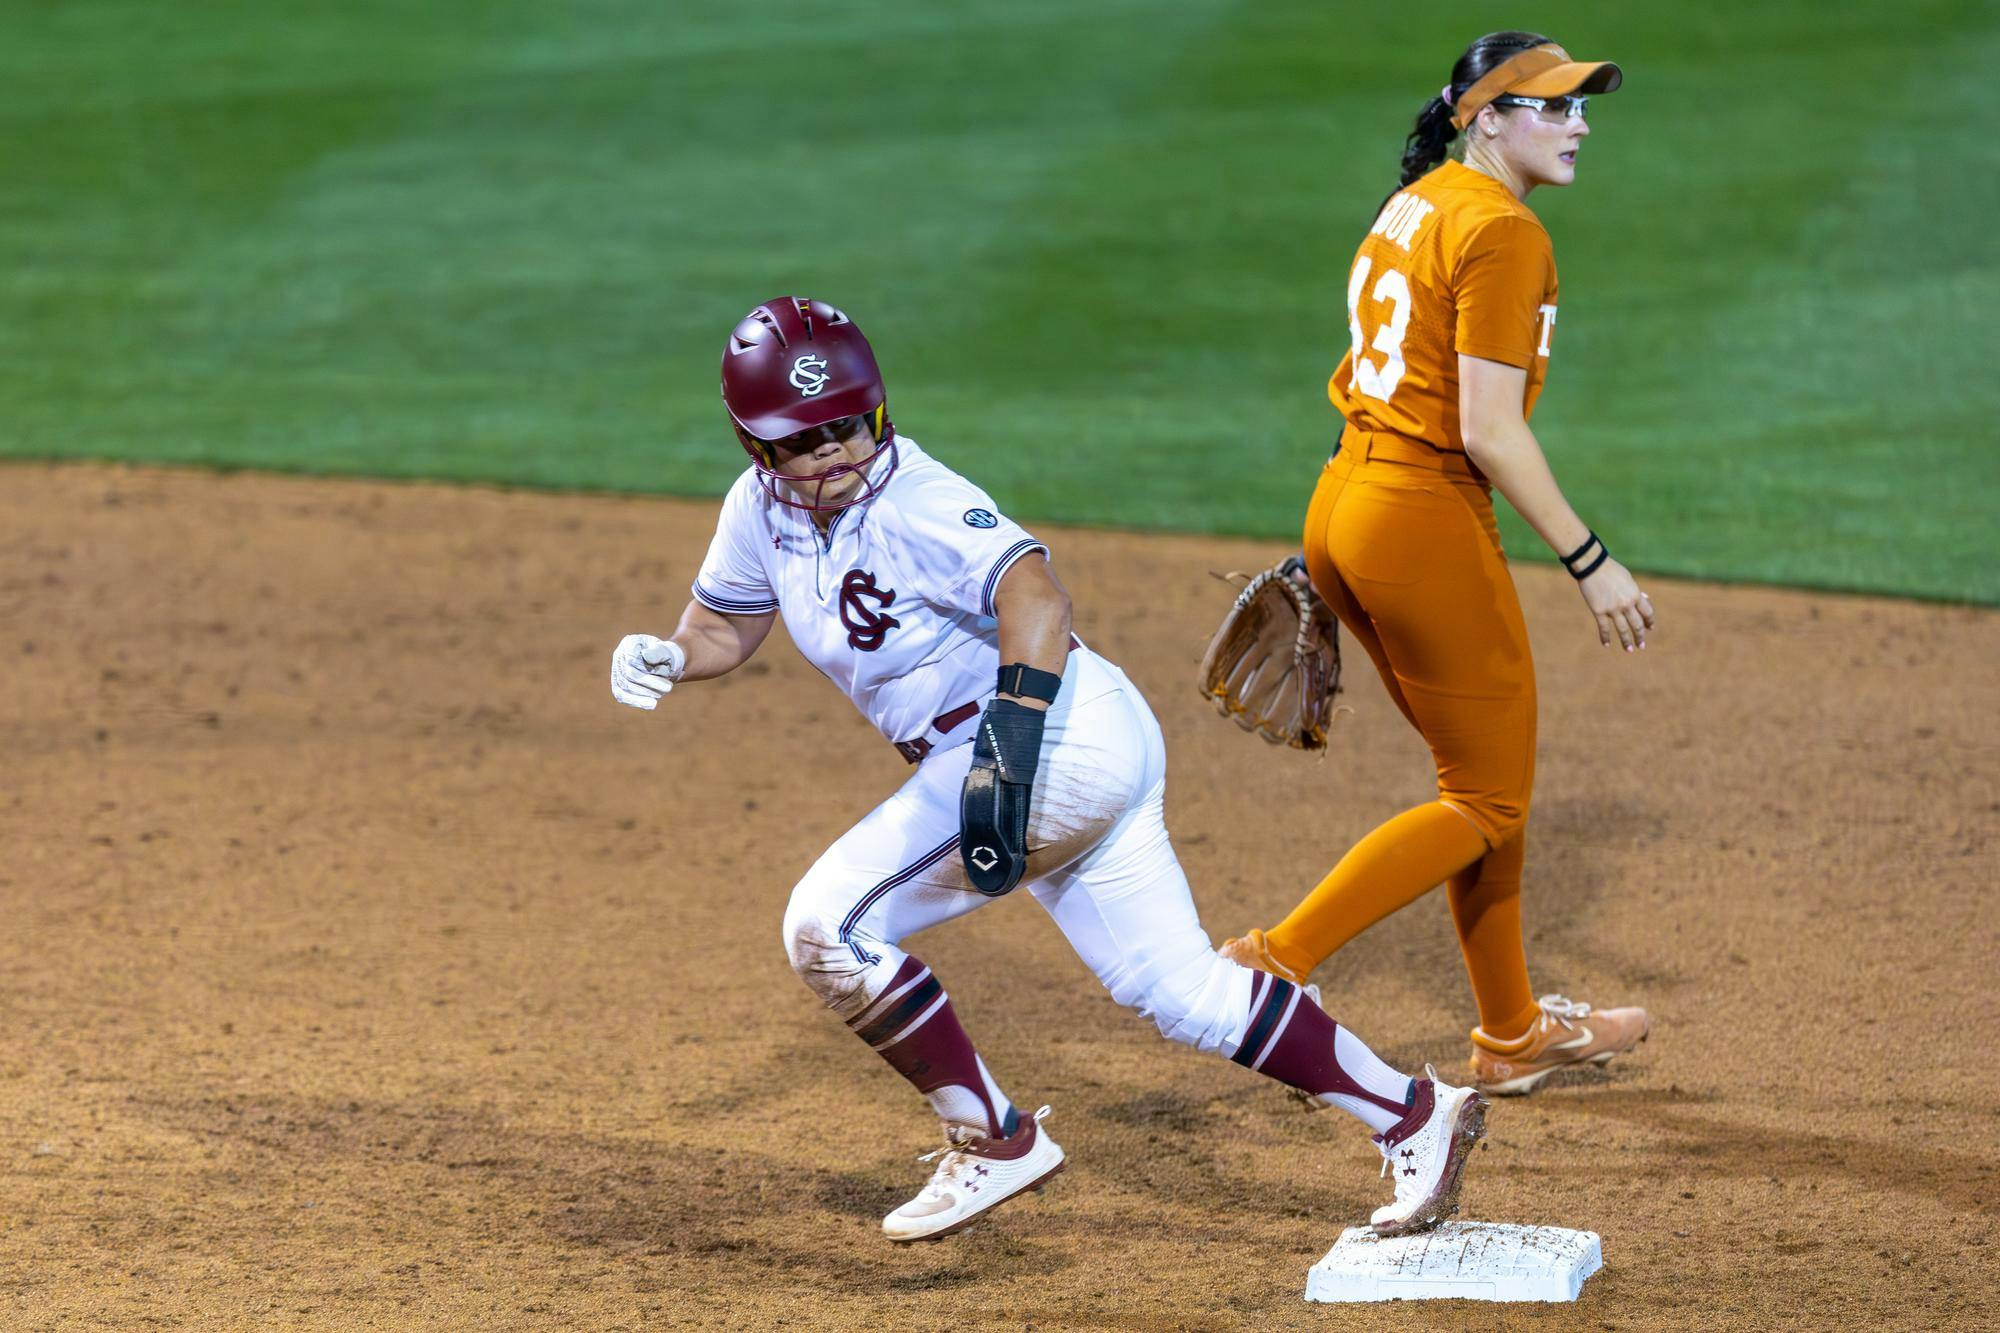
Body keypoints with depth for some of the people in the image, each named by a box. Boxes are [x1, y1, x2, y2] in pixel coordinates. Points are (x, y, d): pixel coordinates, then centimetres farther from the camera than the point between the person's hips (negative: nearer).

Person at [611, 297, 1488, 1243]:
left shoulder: (919, 502, -18)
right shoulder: (761, 508, 6)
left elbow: (1034, 596, -32)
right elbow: (724, 629, 20)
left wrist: (1006, 754, -43)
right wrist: (662, 659, -3)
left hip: (1059, 737, -9)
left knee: (829, 926, -12)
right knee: (1180, 989, 10)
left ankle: (992, 1142, -1)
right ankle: (1414, 1115, 15)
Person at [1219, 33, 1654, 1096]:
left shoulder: (1413, 207, 14)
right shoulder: (1502, 232, -15)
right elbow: (1489, 432, -20)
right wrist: (1589, 562, -17)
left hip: (1342, 502, 10)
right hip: (1427, 523, -10)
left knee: (1487, 777, 20)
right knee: (1488, 804, 2)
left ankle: (1512, 1033, 28)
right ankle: (1274, 962, -6)